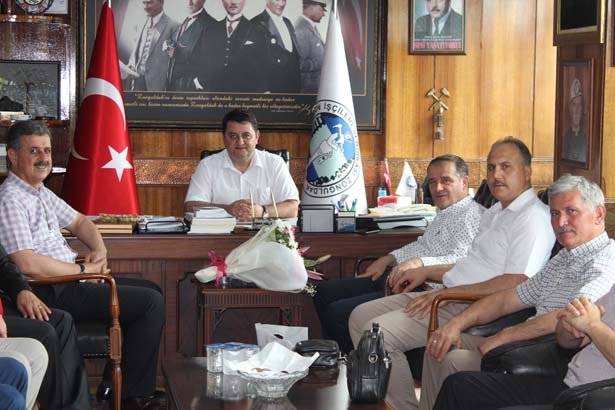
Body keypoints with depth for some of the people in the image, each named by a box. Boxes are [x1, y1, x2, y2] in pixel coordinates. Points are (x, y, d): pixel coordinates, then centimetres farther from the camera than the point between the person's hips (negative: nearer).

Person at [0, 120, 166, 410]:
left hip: (68, 278, 11)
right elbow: (28, 264, -26)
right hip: (50, 294, -11)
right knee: (151, 303, -12)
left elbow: (78, 221, 29)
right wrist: (83, 270, -16)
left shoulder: (40, 192, 15)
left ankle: (115, 384, 16)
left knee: (149, 290, 19)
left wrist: (99, 250, 7)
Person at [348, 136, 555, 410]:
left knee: (377, 332, -22)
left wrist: (447, 294, -21)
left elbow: (515, 283, -24)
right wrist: (426, 272, 17)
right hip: (449, 297, 11)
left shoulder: (533, 217, -13)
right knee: (361, 316, 6)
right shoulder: (495, 213, 21)